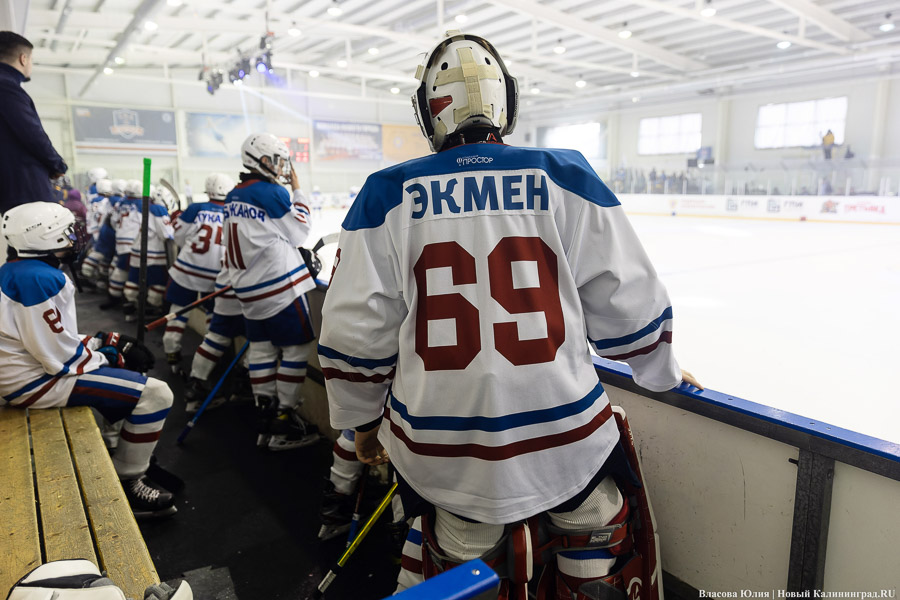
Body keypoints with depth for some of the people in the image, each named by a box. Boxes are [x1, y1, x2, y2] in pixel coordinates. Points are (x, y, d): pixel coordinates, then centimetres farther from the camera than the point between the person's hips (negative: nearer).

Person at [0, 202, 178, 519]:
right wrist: (112, 358, -9)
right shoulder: (38, 278, -23)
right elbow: (59, 356, -24)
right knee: (155, 394, -16)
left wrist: (106, 341, 6)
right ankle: (128, 484, 0)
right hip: (38, 383, -11)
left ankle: (131, 455, 28)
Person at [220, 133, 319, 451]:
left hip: (248, 291, 9)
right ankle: (284, 422, 1)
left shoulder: (233, 198, 13)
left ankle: (266, 418, 18)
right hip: (280, 287, -8)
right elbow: (300, 231, -2)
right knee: (297, 347, -1)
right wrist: (298, 191, 6)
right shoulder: (272, 193, -12)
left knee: (262, 349, 11)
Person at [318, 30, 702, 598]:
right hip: (564, 438, 0)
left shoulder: (387, 194, -3)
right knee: (598, 529, 29)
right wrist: (663, 371, 18)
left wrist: (361, 418, 14)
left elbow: (356, 330, -2)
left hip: (438, 447, 2)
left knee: (449, 547, 28)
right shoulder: (566, 177, -4)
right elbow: (626, 300, -1)